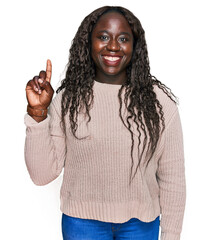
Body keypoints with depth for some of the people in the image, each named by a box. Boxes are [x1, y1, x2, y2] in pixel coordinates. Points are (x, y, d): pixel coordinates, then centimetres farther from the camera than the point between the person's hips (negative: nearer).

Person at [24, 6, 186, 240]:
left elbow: (172, 177, -3)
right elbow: (41, 175, -9)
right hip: (82, 220, 0)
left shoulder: (160, 101, -8)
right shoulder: (67, 100, -8)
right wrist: (38, 113, -18)